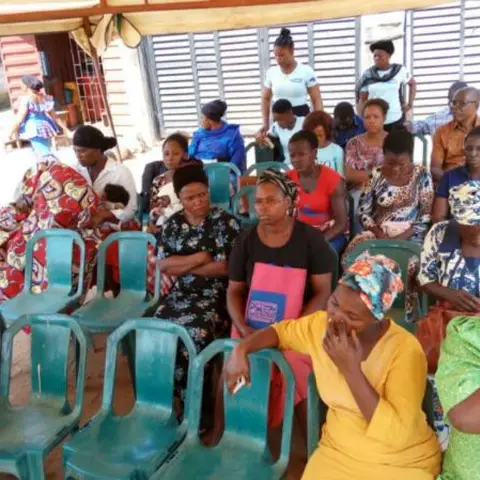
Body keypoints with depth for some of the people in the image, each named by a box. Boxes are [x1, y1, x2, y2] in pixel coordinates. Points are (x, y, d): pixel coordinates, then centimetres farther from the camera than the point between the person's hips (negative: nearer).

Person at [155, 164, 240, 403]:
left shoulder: (225, 222, -5)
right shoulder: (172, 224, 8)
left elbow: (225, 267, -12)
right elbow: (163, 265, 1)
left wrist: (181, 265, -8)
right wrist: (199, 258, -11)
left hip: (217, 295, -4)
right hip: (182, 293, 4)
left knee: (197, 332, -29)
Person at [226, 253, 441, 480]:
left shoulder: (405, 350, -21)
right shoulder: (322, 324, -7)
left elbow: (396, 434, -26)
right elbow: (280, 331, 11)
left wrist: (350, 368, -30)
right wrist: (241, 349, -7)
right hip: (338, 453, 3)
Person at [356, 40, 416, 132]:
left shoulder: (400, 70, 2)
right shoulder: (368, 75, 3)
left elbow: (412, 84, 19)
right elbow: (362, 99, 6)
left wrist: (410, 103, 8)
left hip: (396, 121, 0)